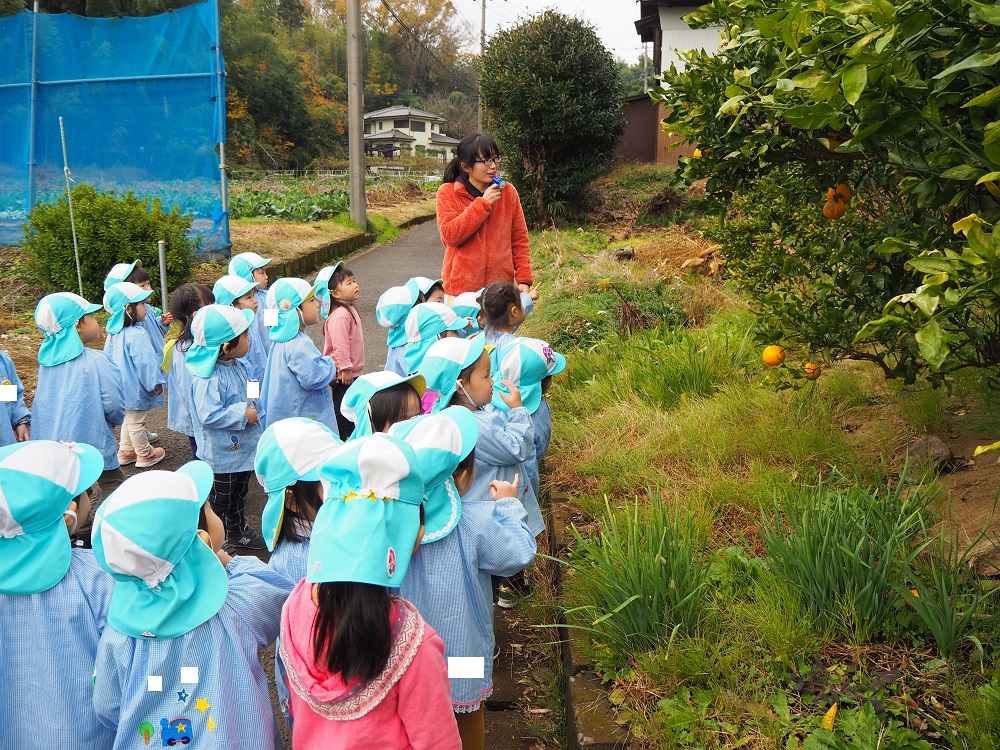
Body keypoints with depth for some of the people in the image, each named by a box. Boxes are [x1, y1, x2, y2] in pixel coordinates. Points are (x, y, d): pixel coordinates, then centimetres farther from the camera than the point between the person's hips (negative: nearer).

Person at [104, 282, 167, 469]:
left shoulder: (116, 332, 3)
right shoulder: (137, 335, -26)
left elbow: (108, 357, 15)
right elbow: (145, 362, -24)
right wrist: (155, 383, -14)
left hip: (125, 387, 9)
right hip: (137, 388, -9)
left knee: (129, 418, 23)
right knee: (137, 421, 6)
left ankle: (125, 452, 35)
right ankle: (145, 455, 21)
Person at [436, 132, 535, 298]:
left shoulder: (508, 191, 7)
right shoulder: (448, 193, -1)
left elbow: (519, 239, 8)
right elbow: (449, 235, -13)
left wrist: (524, 279, -1)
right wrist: (483, 204, -14)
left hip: (501, 289, 2)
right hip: (462, 289, -2)